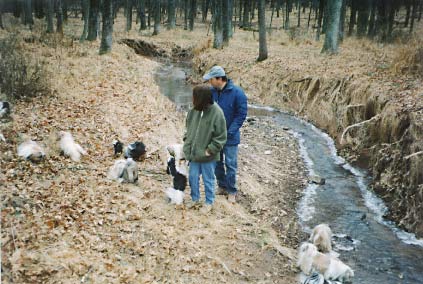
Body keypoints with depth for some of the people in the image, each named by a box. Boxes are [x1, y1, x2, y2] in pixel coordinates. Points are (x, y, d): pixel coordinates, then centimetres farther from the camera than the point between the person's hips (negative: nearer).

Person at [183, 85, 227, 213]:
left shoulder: (217, 114, -22)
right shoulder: (194, 110, -4)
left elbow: (221, 137, -16)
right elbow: (189, 128, 14)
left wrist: (210, 150, -17)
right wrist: (186, 141, 7)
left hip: (207, 156, -5)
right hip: (194, 153, 6)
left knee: (208, 180, 11)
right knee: (193, 177, 18)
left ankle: (209, 202, 31)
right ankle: (195, 199, 39)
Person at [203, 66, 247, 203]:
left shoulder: (237, 93, -16)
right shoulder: (211, 92, -3)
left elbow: (241, 115, -13)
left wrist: (229, 132, -17)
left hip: (230, 137, -5)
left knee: (230, 165, 4)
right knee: (217, 163, 16)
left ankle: (231, 191, 18)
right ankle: (222, 187, 33)